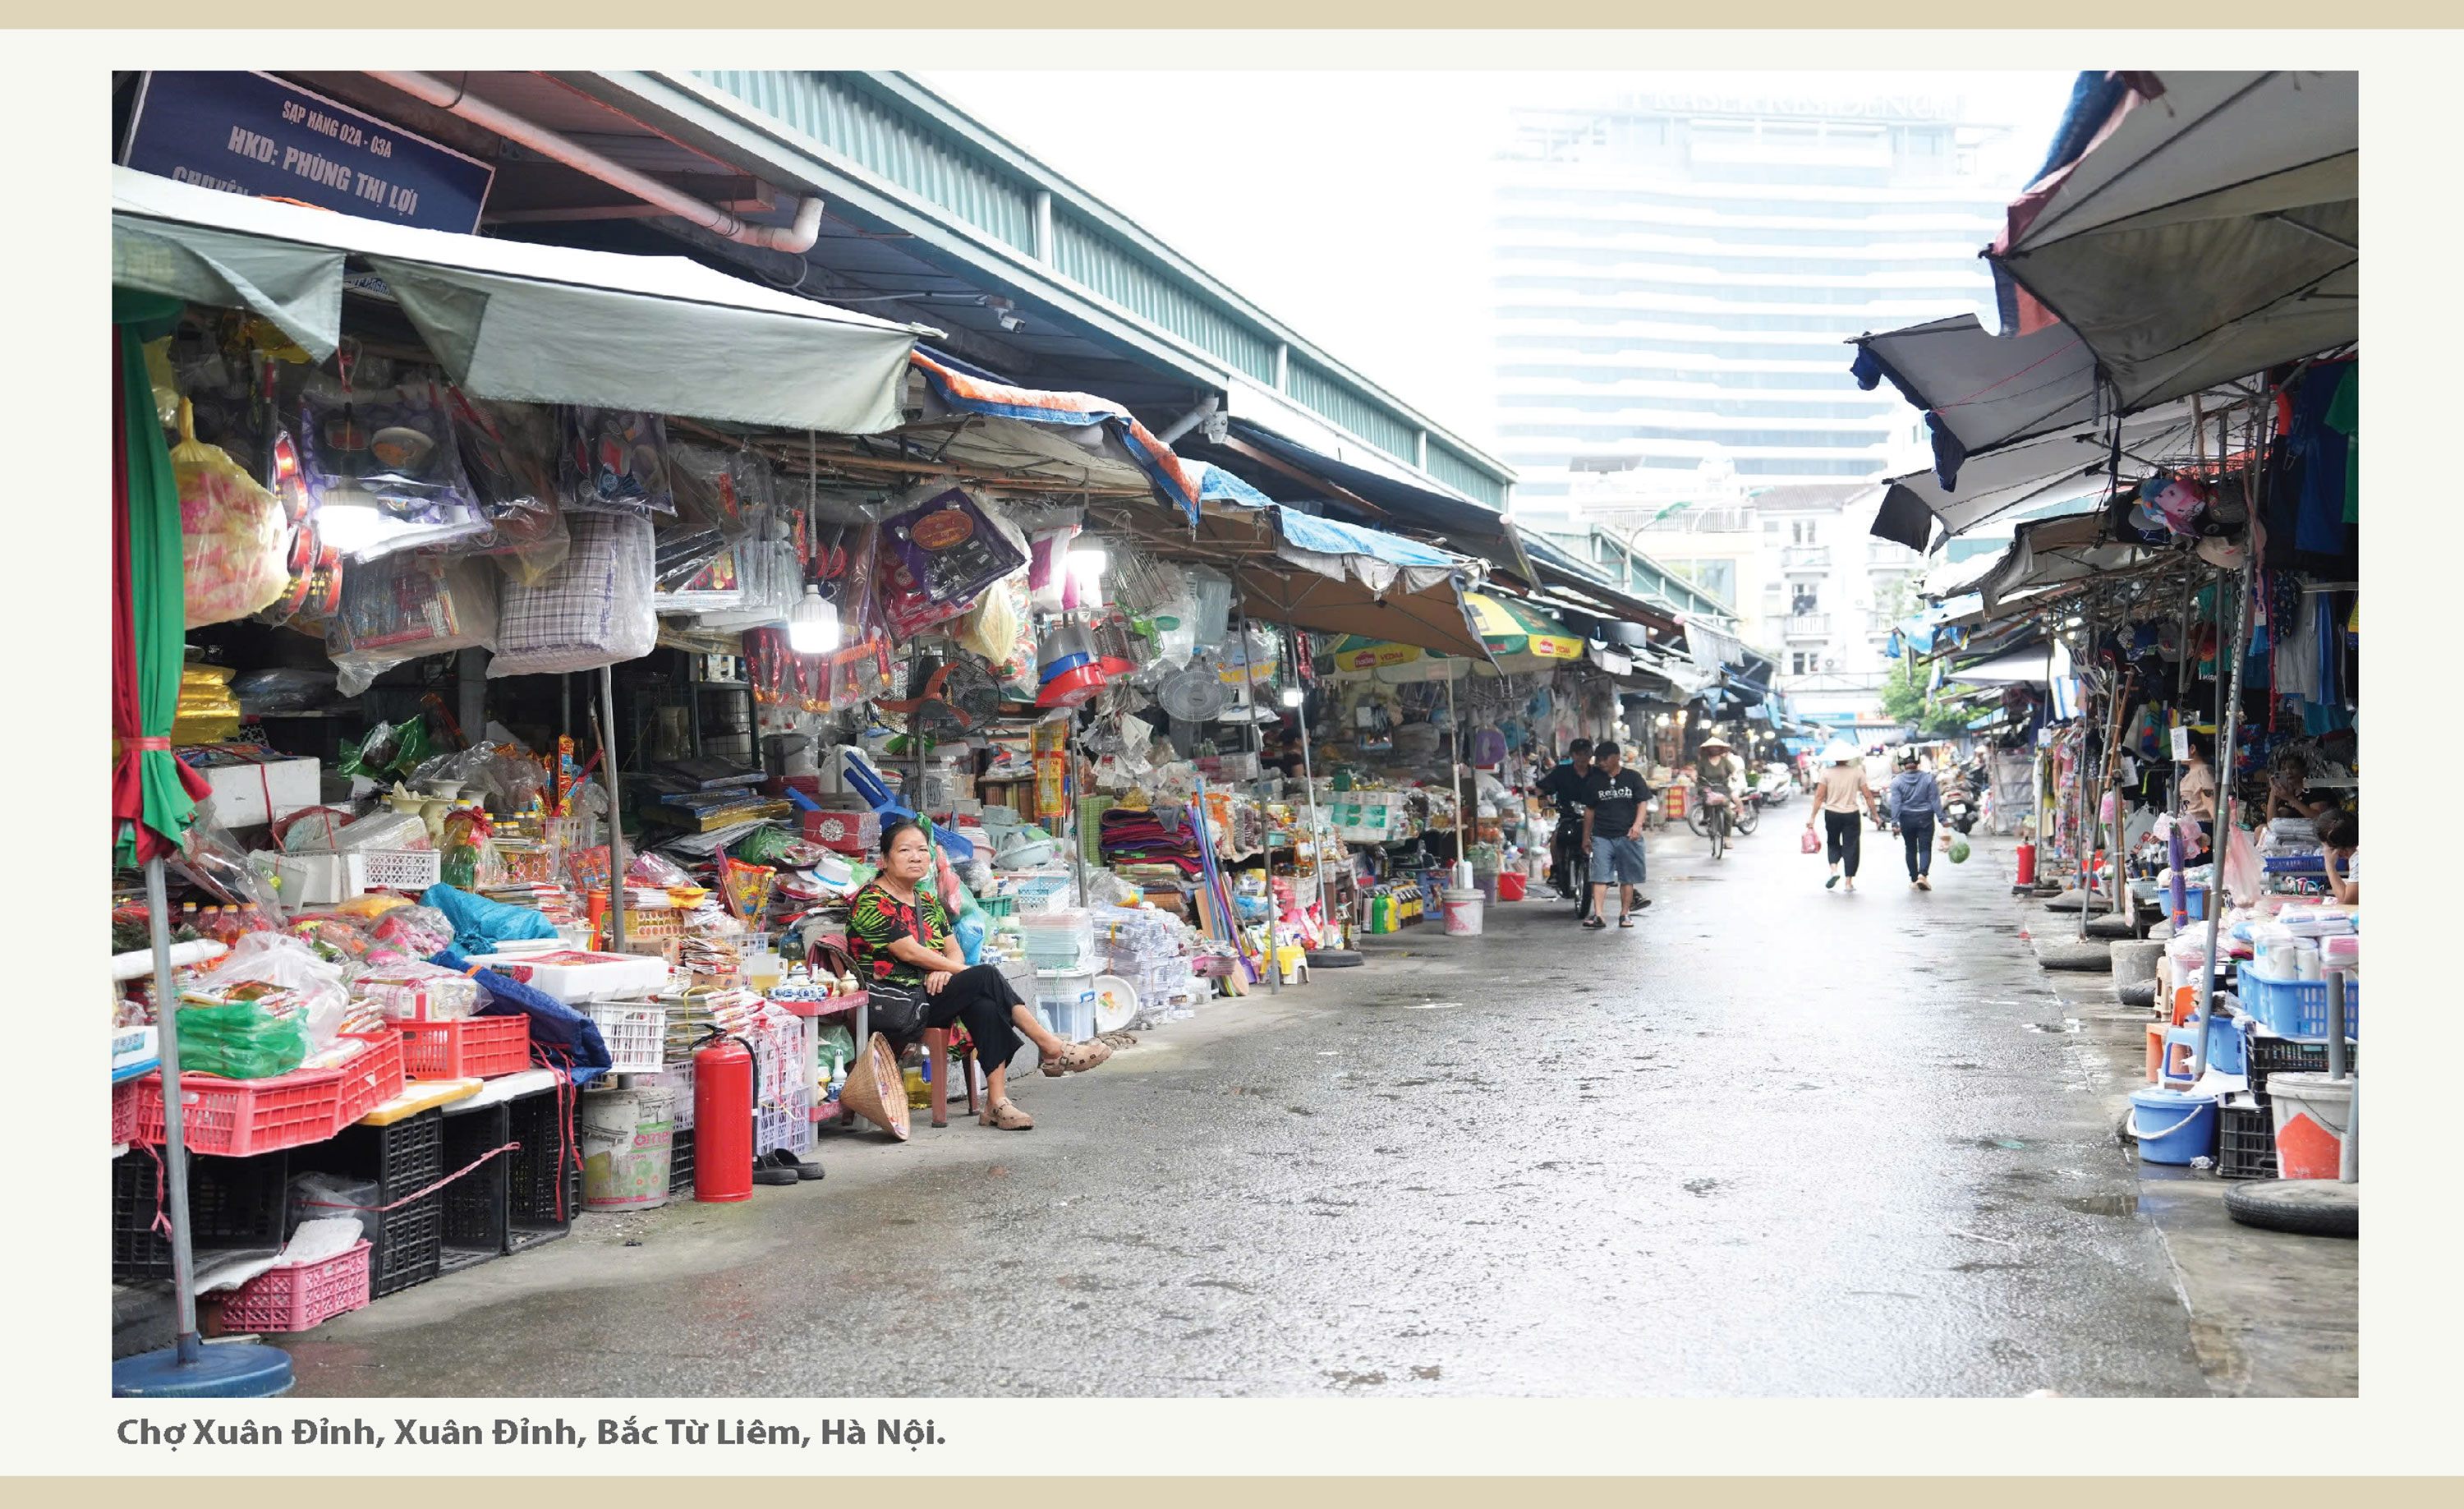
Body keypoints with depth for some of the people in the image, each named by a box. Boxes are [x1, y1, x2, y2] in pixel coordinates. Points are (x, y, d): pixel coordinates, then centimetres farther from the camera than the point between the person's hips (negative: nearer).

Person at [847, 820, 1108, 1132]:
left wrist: (945, 971, -12)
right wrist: (965, 973, -12)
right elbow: (908, 952, -14)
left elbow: (954, 951, 13)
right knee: (986, 978, -22)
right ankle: (1052, 1050, -16)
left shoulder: (928, 902, 19)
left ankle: (996, 1102, -31)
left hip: (926, 999, 7)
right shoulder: (871, 901, -6)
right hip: (889, 1005, -7)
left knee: (983, 1004, -26)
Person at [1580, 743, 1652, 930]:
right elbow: (1589, 810, 15)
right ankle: (1598, 915, -14)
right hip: (1602, 836, 1)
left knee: (1627, 878, 6)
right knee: (1599, 877, -9)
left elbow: (1642, 803, 1)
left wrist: (1637, 825, -16)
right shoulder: (1594, 781, 9)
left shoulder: (1632, 778, 3)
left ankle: (1625, 913, 16)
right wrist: (1586, 837, 15)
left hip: (1628, 837, -1)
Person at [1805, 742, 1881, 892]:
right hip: (1851, 814, 0)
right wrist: (1875, 814, 8)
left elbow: (1819, 796, -7)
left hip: (1831, 814, 0)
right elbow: (1867, 795, -2)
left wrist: (1813, 817, -3)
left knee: (1833, 843, 19)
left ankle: (1834, 870, -4)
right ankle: (1849, 882, 5)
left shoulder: (1827, 772, -6)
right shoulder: (1857, 772, -4)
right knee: (1850, 846, 6)